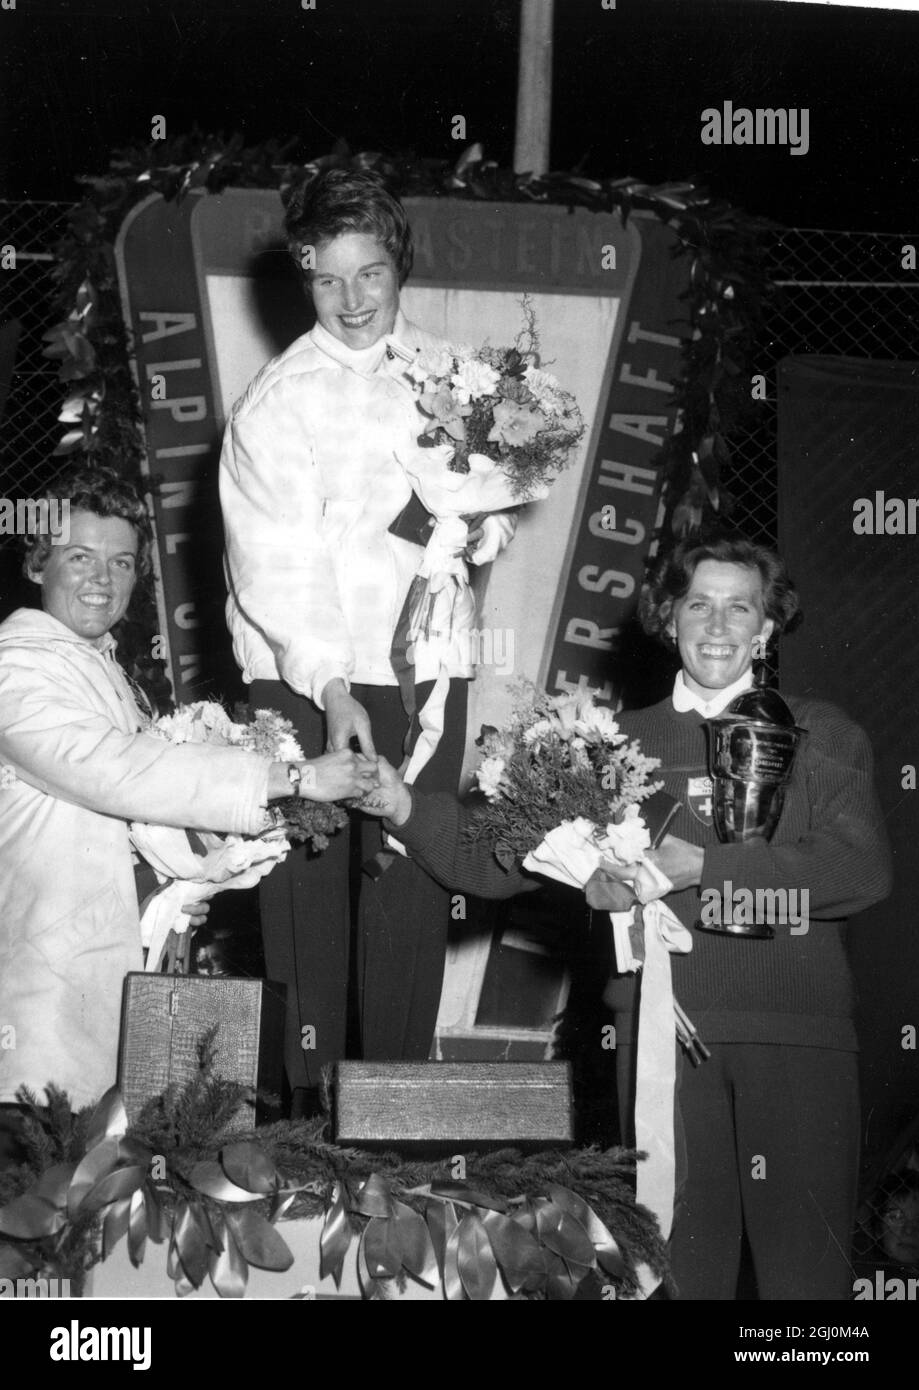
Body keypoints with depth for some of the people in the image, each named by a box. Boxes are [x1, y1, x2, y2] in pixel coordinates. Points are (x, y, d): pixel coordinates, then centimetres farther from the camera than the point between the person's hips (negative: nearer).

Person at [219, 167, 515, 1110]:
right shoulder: (275, 404, -5)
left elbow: (496, 498, 16)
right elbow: (276, 566, -12)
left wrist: (482, 527, -8)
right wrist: (330, 688, -22)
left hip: (427, 672, 3)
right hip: (304, 681, -3)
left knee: (414, 891, 5)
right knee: (308, 892, 0)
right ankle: (304, 1102, 11)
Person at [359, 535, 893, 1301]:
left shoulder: (820, 733, 11)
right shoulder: (625, 741, 14)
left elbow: (863, 870, -5)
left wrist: (704, 866, -11)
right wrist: (405, 806, -5)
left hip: (797, 1034, -1)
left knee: (808, 1262, -1)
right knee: (682, 1256, 4)